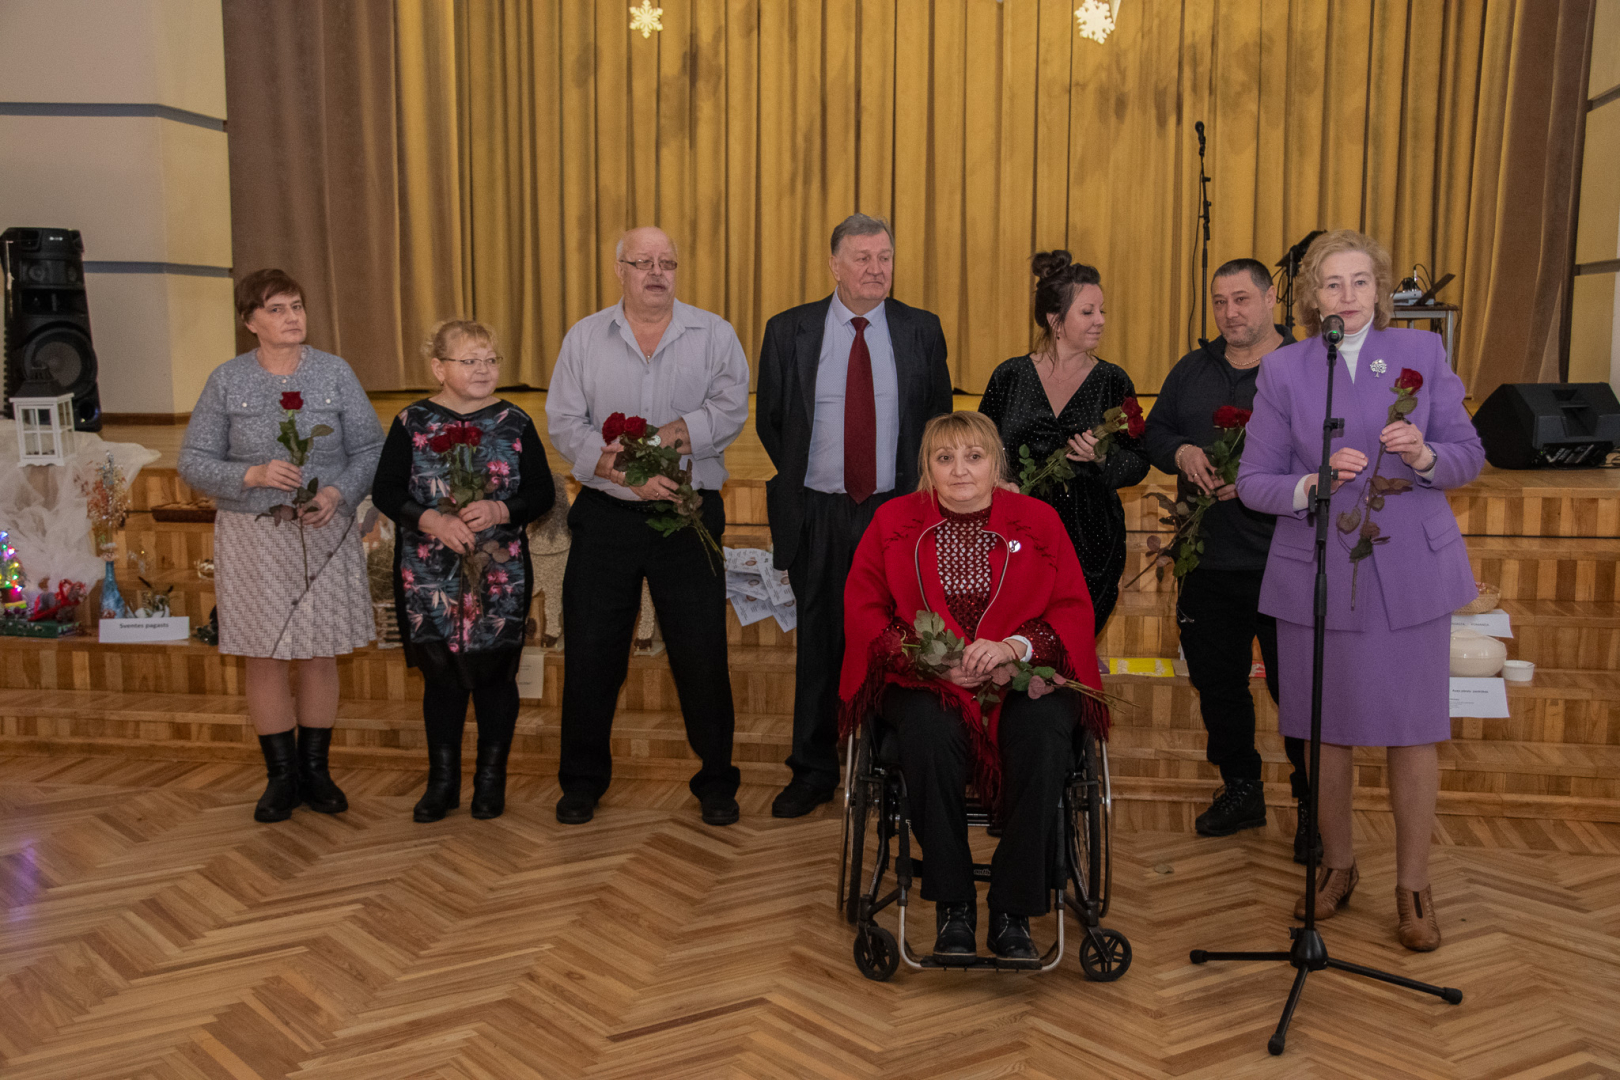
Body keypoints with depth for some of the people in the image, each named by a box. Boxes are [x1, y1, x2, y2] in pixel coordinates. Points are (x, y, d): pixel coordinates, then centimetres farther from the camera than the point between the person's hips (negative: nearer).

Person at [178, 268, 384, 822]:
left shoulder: (335, 373, 2)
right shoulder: (226, 381, 1)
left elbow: (370, 449, 2)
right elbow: (193, 461, 0)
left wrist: (339, 492, -15)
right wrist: (253, 475, -17)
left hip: (325, 533, 1)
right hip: (253, 536, 0)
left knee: (320, 653, 6)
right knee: (265, 656, 2)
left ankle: (315, 769, 20)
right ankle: (282, 775, 16)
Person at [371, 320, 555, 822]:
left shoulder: (515, 422, 2)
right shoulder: (412, 422, 1)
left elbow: (542, 493, 2)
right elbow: (385, 491, -1)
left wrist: (500, 511, -17)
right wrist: (432, 521, -17)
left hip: (499, 576, 0)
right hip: (429, 577, 0)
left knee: (494, 674, 6)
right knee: (440, 674, 9)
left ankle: (491, 779, 21)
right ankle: (442, 780, 23)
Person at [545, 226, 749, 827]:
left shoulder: (714, 335, 7)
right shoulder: (584, 338, 8)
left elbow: (730, 408, -6)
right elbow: (564, 423, -1)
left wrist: (680, 432, -23)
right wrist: (622, 471, -15)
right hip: (605, 516, 1)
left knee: (702, 653, 2)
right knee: (590, 651, 6)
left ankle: (716, 782, 18)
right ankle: (583, 780, 22)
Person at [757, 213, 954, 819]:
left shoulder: (921, 331, 4)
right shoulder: (788, 331, 2)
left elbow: (938, 419, 10)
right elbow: (770, 421, 9)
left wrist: (916, 492, 4)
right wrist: (801, 481, 6)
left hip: (897, 509, 0)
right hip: (817, 513, 0)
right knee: (819, 643, 8)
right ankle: (814, 772, 21)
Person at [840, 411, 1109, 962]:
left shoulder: (1038, 519, 10)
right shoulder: (893, 520, 11)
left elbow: (1075, 610, 4)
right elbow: (861, 609, 5)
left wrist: (1014, 646, -16)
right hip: (924, 680, 0)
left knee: (1045, 733, -33)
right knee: (931, 733, -35)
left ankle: (1013, 911, -20)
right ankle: (952, 906, -20)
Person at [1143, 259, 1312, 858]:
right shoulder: (1191, 370, 13)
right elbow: (1153, 433, 16)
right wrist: (1180, 452, -6)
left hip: (1285, 565, -5)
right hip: (1208, 559, 5)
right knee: (1217, 681, 14)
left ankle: (1314, 807, 16)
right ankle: (1240, 790, 31)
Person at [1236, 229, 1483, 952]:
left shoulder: (1423, 352, 4)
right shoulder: (1283, 370, 2)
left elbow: (1469, 456, 5)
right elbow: (1253, 481, 1)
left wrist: (1424, 457, -17)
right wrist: (1310, 485, -19)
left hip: (1410, 571, 0)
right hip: (1315, 574, 0)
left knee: (1412, 731, 3)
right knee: (1327, 731, 8)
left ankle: (1413, 885, 19)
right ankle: (1337, 866, 29)